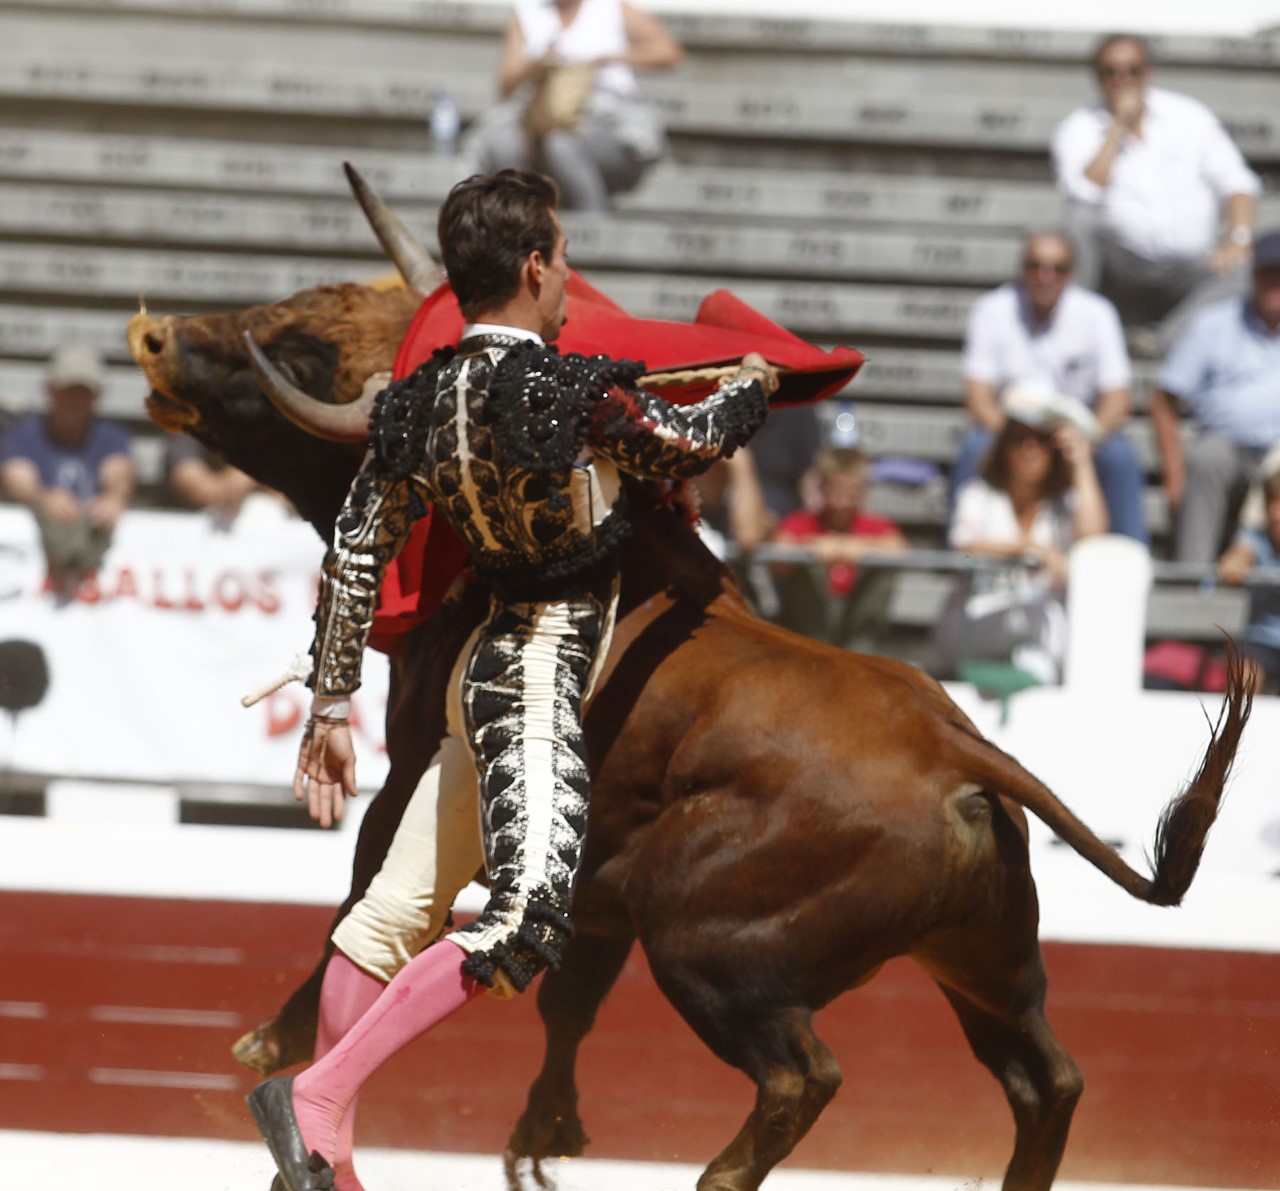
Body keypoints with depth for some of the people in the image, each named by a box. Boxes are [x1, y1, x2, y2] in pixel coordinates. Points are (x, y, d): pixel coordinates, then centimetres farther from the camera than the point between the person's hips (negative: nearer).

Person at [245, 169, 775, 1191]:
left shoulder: (420, 404, 3)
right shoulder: (578, 393, -17)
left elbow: (355, 558, 6)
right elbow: (692, 446, 1)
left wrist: (331, 704, 14)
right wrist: (751, 388, 23)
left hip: (491, 656, 9)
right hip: (544, 673, -9)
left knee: (401, 907, 12)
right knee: (527, 920, -15)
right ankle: (316, 1098, -22)